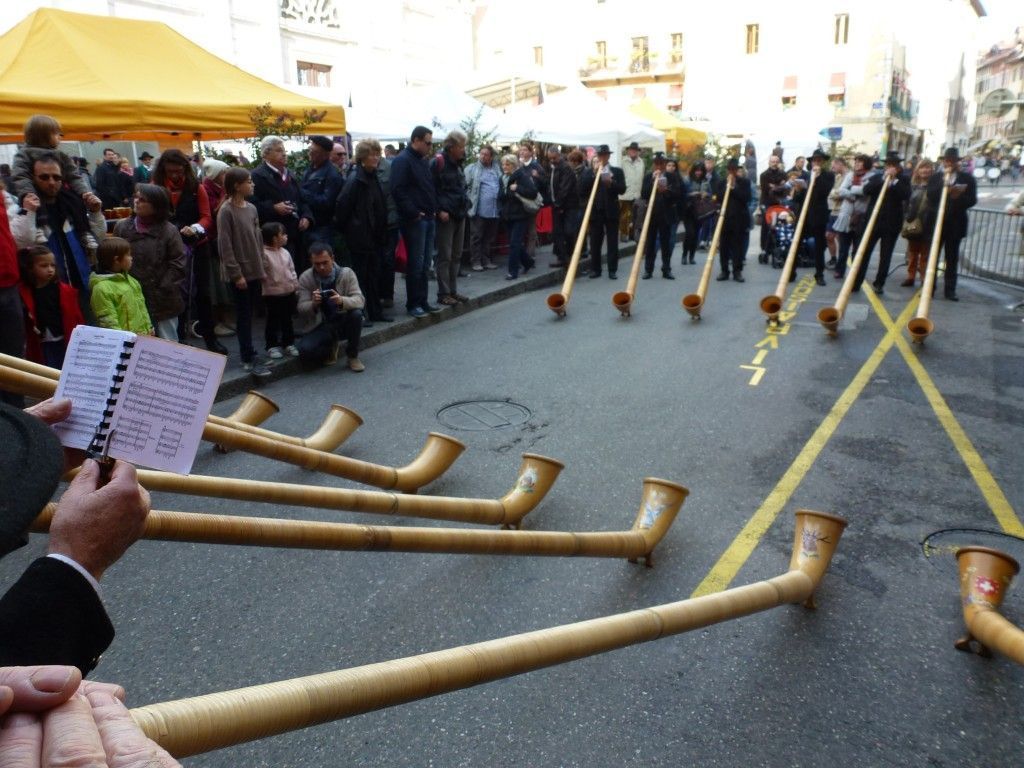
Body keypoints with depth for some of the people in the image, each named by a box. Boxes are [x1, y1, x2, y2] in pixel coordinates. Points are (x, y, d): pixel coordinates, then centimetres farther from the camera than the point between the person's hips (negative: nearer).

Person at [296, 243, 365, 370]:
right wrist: (313, 304, -33)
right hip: (325, 325, 1)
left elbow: (360, 300, -20)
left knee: (356, 313, -35)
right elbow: (301, 307, -9)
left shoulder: (346, 273, -11)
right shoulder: (305, 278, -7)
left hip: (346, 322, 0)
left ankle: (353, 356, -10)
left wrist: (342, 300, -42)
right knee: (305, 350, -27)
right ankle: (330, 348, 11)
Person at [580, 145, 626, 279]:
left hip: (611, 211, -1)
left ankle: (613, 270, 5)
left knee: (612, 242, 1)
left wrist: (611, 183, -20)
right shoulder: (589, 171, 7)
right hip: (595, 211, 1)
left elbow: (622, 189, -3)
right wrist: (594, 174, -12)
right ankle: (595, 269, 13)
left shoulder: (617, 171, 7)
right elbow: (582, 189, -6)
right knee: (595, 242, 4)